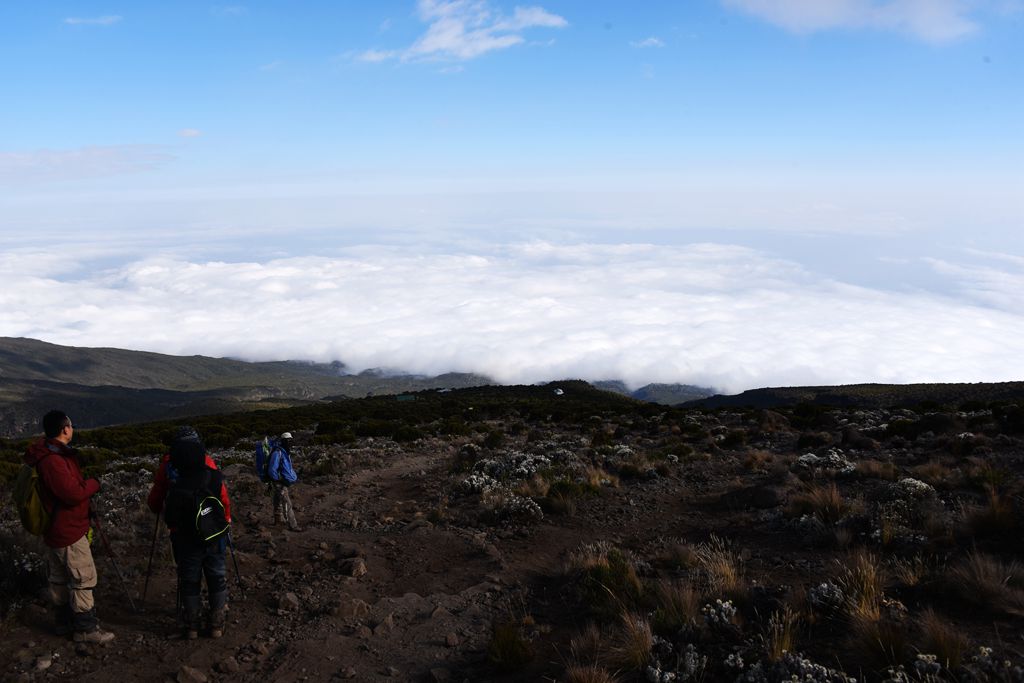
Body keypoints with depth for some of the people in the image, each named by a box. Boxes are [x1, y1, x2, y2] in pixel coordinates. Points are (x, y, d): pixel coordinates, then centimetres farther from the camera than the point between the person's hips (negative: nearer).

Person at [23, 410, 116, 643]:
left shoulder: (51, 453, 7)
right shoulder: (53, 461, -25)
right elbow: (73, 493, -28)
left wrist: (85, 486, 2)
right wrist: (94, 484, -12)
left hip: (55, 530, 10)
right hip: (68, 532, -10)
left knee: (59, 578, 19)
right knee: (83, 578, -1)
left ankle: (64, 622, 31)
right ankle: (85, 628, 6)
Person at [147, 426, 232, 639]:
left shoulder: (168, 463, 4)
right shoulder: (207, 460, 4)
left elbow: (155, 499, 9)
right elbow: (223, 496, 3)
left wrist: (157, 509, 31)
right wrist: (226, 519, 18)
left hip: (183, 532, 0)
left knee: (189, 580, 12)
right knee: (217, 577, 12)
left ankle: (191, 626, 20)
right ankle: (216, 624, 18)